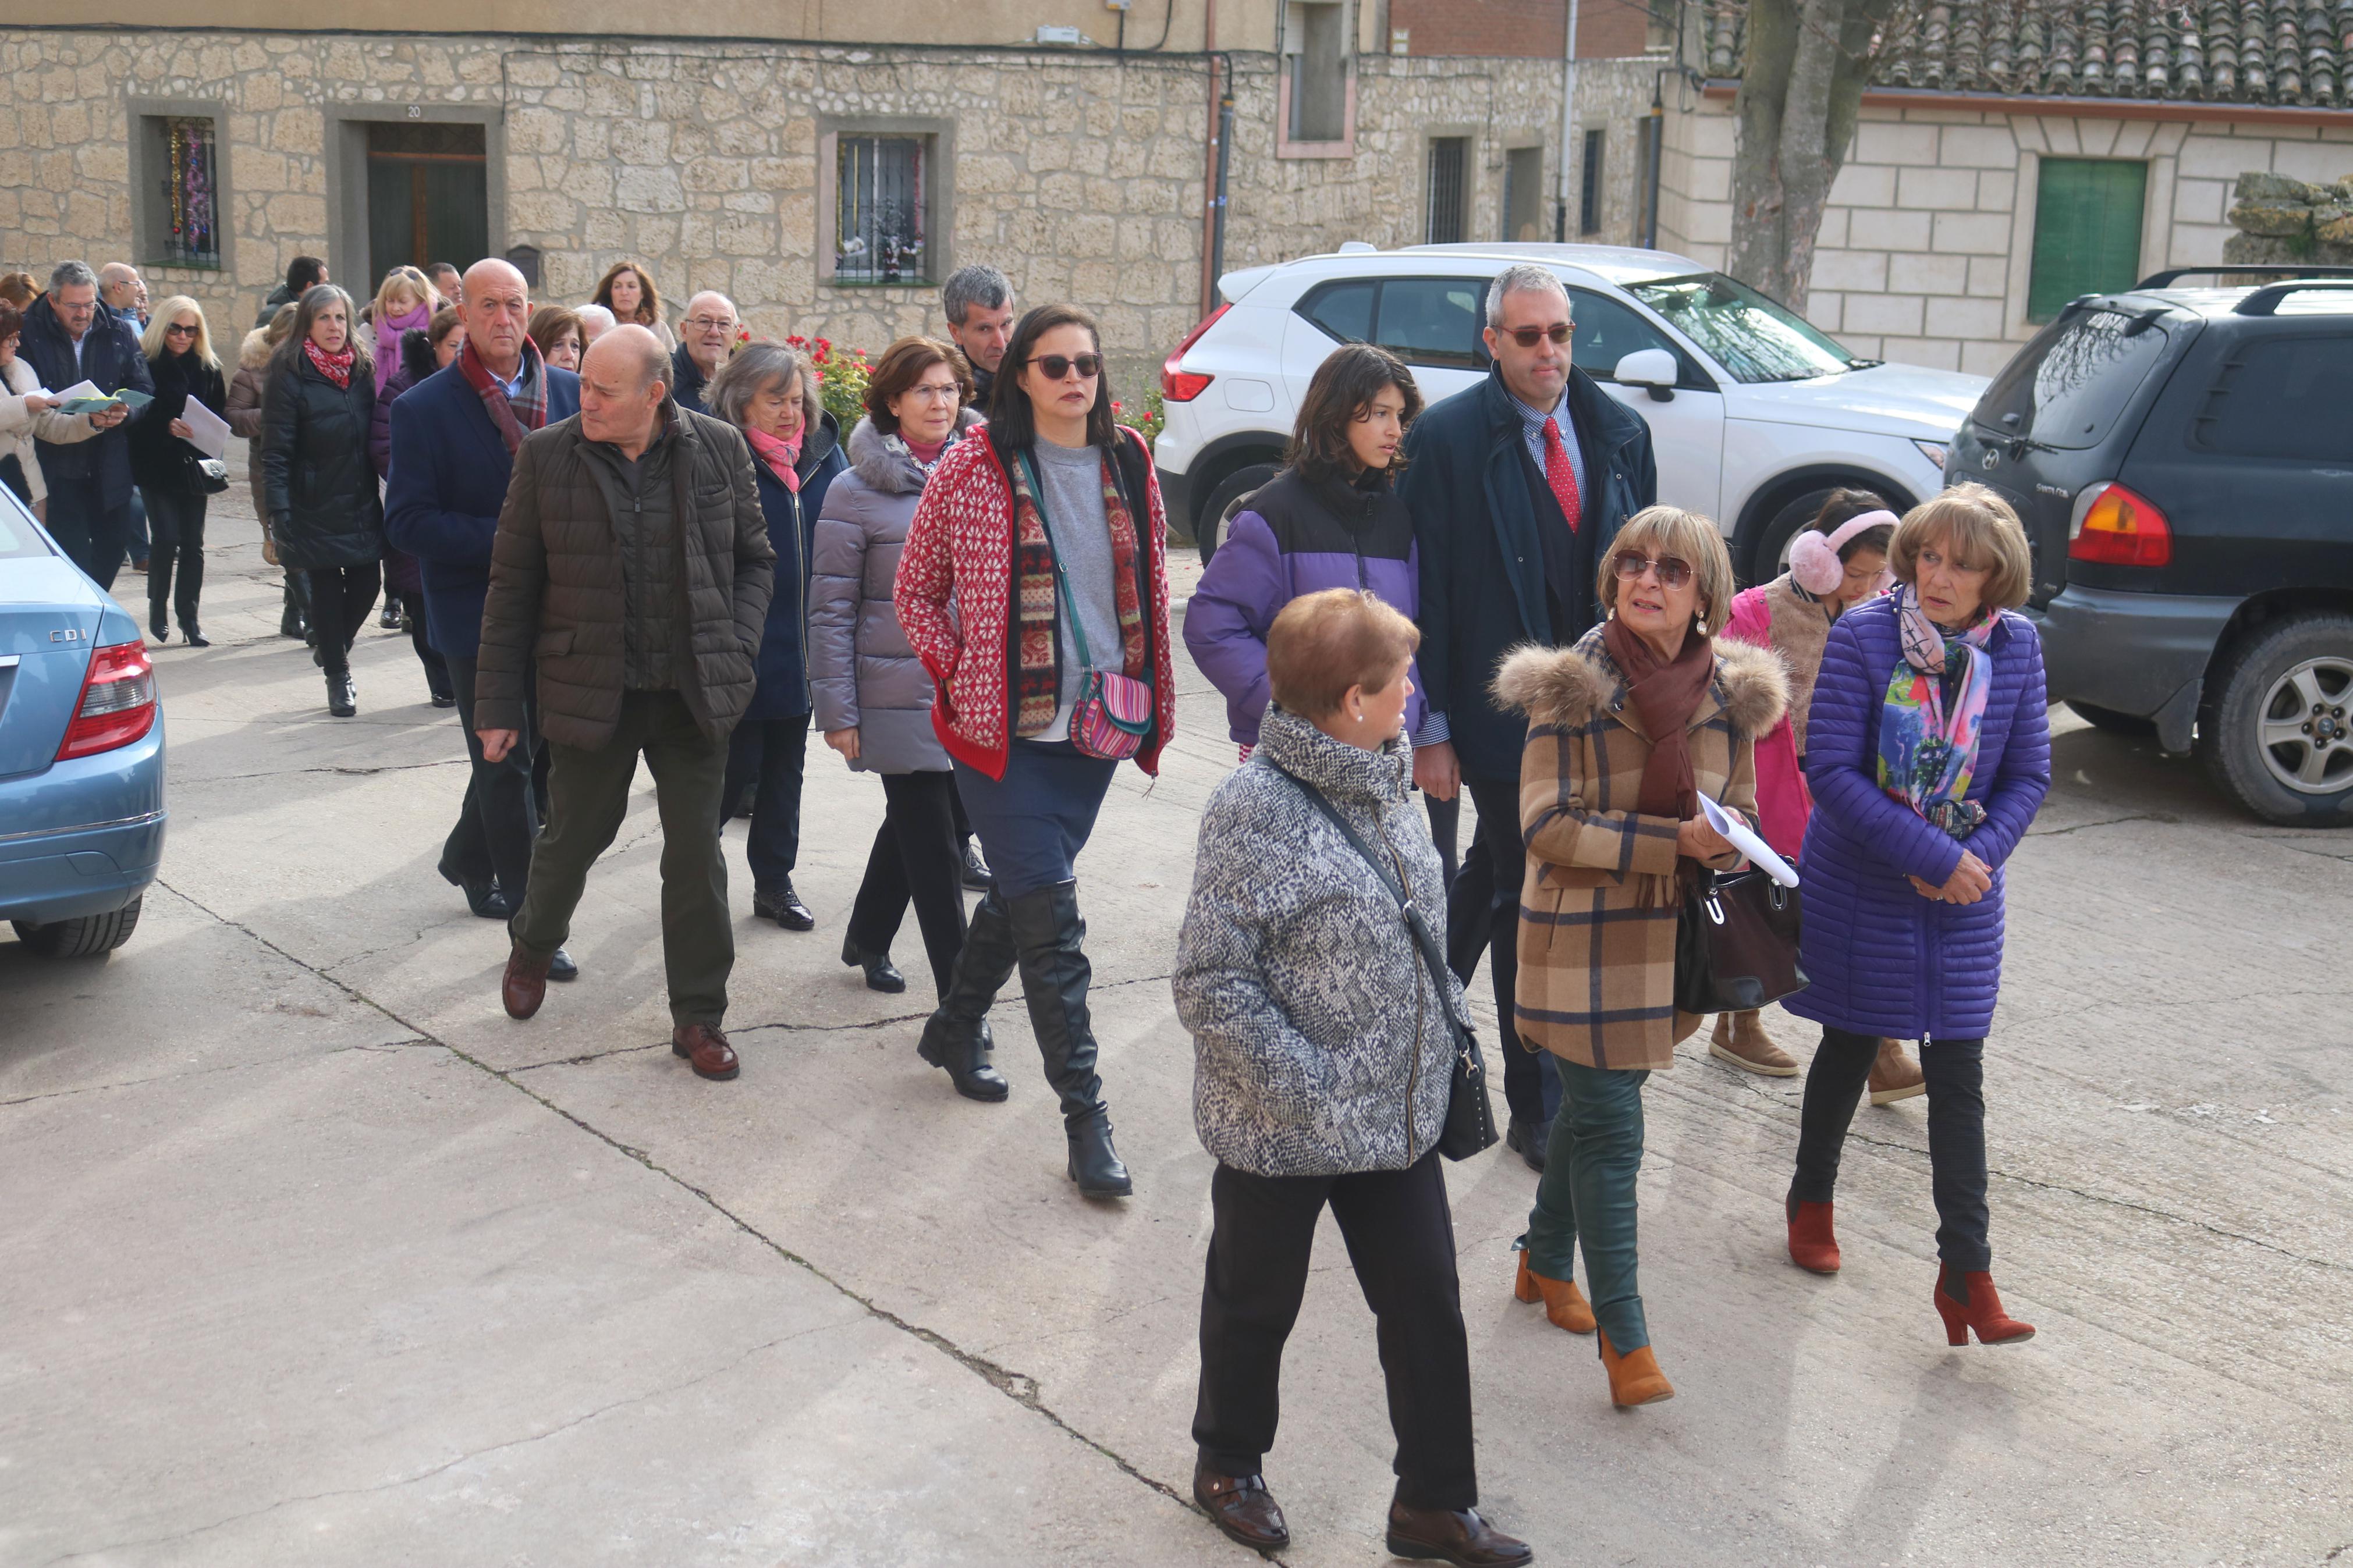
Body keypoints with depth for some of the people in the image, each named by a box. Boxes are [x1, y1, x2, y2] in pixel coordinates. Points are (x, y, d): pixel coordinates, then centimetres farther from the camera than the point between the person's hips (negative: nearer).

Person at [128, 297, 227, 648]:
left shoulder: (208, 368, 8)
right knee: (167, 537, -11)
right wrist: (166, 425, -22)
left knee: (193, 543, 3)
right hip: (157, 467, -3)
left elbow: (220, 417, 10)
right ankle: (158, 609, 9)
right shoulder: (144, 364, -3)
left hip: (194, 468, 3)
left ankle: (189, 616, 12)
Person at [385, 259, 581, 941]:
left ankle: (468, 858, 44)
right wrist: (505, 540, -22)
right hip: (478, 610, -4)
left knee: (523, 749, 17)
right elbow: (406, 520, -13)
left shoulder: (569, 391, 3)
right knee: (505, 764, 1)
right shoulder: (423, 408, -9)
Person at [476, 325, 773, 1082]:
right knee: (573, 835, 13)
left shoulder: (718, 450, -2)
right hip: (592, 692, 0)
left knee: (697, 854, 4)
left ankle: (698, 1017, 17)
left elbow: (754, 559, 10)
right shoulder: (547, 456, -4)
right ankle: (532, 945, 45)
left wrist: (737, 649, -4)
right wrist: (499, 704, 0)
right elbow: (513, 585, 0)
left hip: (692, 693, 1)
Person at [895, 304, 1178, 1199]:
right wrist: (960, 674, -8)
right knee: (1051, 916, -7)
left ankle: (955, 1028, 43)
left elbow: (1151, 590, 15)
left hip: (1096, 725, 5)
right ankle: (1085, 1113, 0)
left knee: (1021, 893, 19)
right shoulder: (972, 471, -7)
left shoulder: (1129, 465, 5)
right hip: (1003, 728, -5)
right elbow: (915, 592, 2)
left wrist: (1158, 705, 8)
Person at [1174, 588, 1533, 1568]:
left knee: (1427, 1300, 12)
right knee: (1257, 1302, 15)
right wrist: (1307, 1093, -23)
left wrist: (1446, 1021, 8)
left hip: (1396, 1112, 7)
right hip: (1279, 1133, -7)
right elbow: (1211, 982, -22)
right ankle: (1228, 1464, 40)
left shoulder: (1381, 782, 2)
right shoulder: (1256, 808, -22)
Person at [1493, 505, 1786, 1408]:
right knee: (1610, 1129, -3)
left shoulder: (1730, 690, 1)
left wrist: (1728, 837, -12)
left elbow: (1742, 811, 11)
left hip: (1674, 934, 5)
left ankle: (1547, 1259, 42)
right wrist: (1672, 840, -22)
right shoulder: (1572, 686, -14)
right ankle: (1625, 1340, 6)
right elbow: (1548, 825, -16)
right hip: (1584, 937, -5)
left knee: (1592, 1104, 21)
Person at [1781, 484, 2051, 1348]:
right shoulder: (1862, 636, -14)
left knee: (1958, 1076, 1)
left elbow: (2028, 775, 1)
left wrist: (1978, 856, -16)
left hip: (1964, 892, 2)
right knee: (1850, 1049, 14)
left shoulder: (2017, 647, -5)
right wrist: (1933, 856, -21)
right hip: (1858, 883, -2)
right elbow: (1831, 770, -17)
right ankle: (1812, 1200, 39)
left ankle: (1966, 1274, 6)